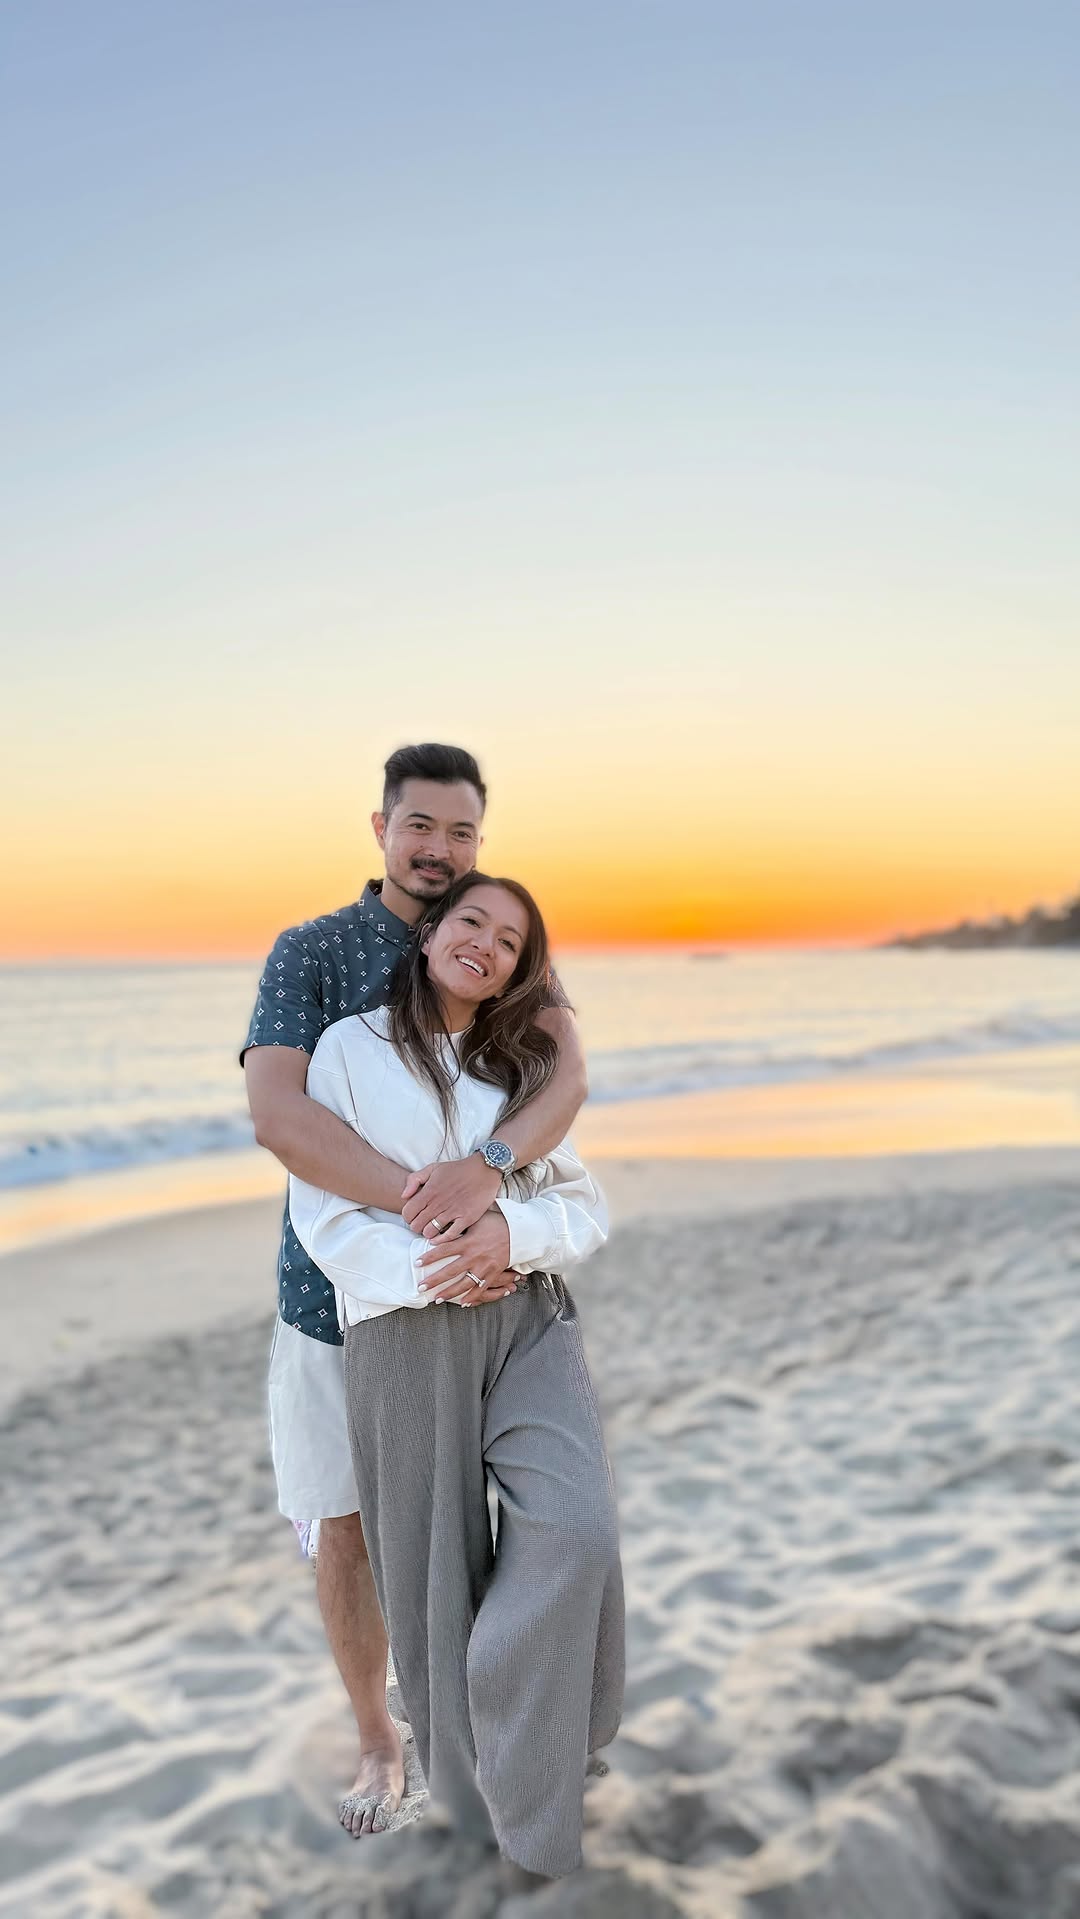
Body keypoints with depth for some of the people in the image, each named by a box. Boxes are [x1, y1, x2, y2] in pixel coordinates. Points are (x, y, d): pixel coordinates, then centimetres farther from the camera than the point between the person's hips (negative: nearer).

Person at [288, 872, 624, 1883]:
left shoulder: (522, 1068, 15)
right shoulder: (351, 1049, 3)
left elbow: (585, 1207, 9)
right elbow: (323, 1213, -3)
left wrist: (508, 1232, -13)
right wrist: (419, 1269, -19)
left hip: (529, 1318, 3)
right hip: (404, 1330, -2)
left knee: (575, 1526, -16)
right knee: (435, 1565, 5)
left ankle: (529, 1777, 5)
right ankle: (471, 1788, 29)